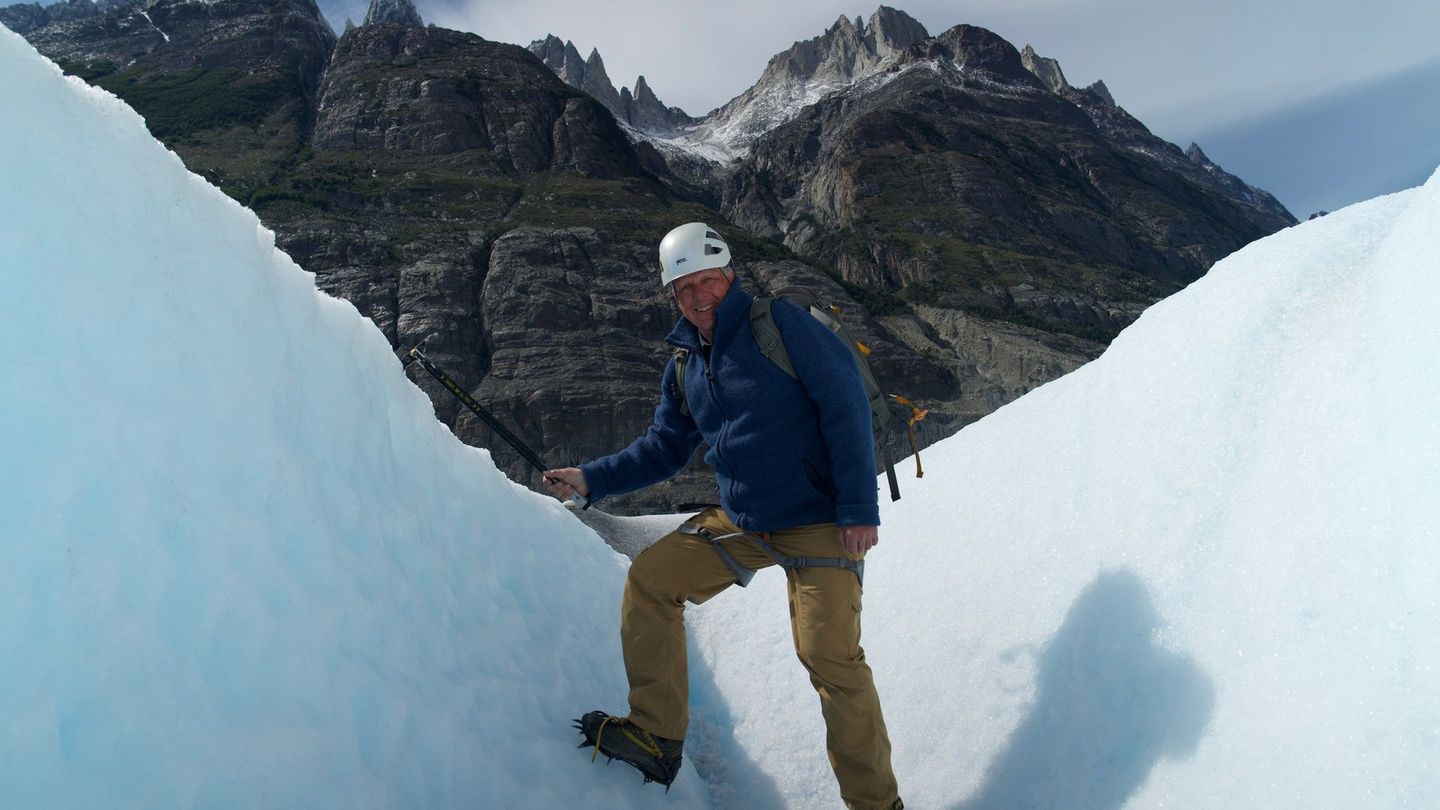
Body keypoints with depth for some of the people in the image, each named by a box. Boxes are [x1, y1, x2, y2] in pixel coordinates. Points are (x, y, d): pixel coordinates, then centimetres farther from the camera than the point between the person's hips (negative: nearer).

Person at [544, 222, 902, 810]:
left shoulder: (781, 325, -11)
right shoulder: (683, 369, 9)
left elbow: (846, 404, -14)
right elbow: (664, 449, 16)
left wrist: (859, 507, -18)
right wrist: (590, 480, 3)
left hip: (819, 521, -6)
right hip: (740, 522, 7)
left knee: (830, 657, -12)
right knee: (650, 579, 0)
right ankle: (656, 735, 10)